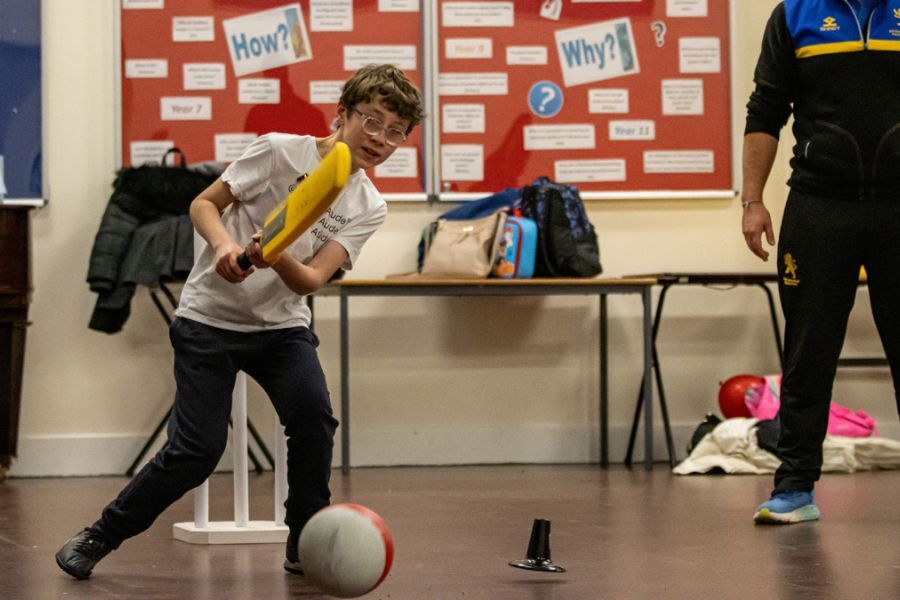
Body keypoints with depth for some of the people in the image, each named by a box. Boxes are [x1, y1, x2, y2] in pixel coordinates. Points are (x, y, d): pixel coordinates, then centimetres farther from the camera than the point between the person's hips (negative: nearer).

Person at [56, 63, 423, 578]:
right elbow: (204, 203, -5)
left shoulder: (368, 208, 0)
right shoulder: (281, 151, -11)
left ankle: (305, 548, -2)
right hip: (210, 319, -4)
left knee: (315, 421, -21)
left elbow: (310, 281, -11)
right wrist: (224, 243, -25)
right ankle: (98, 539, 9)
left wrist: (278, 258, -33)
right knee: (197, 452, -10)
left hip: (282, 326, 4)